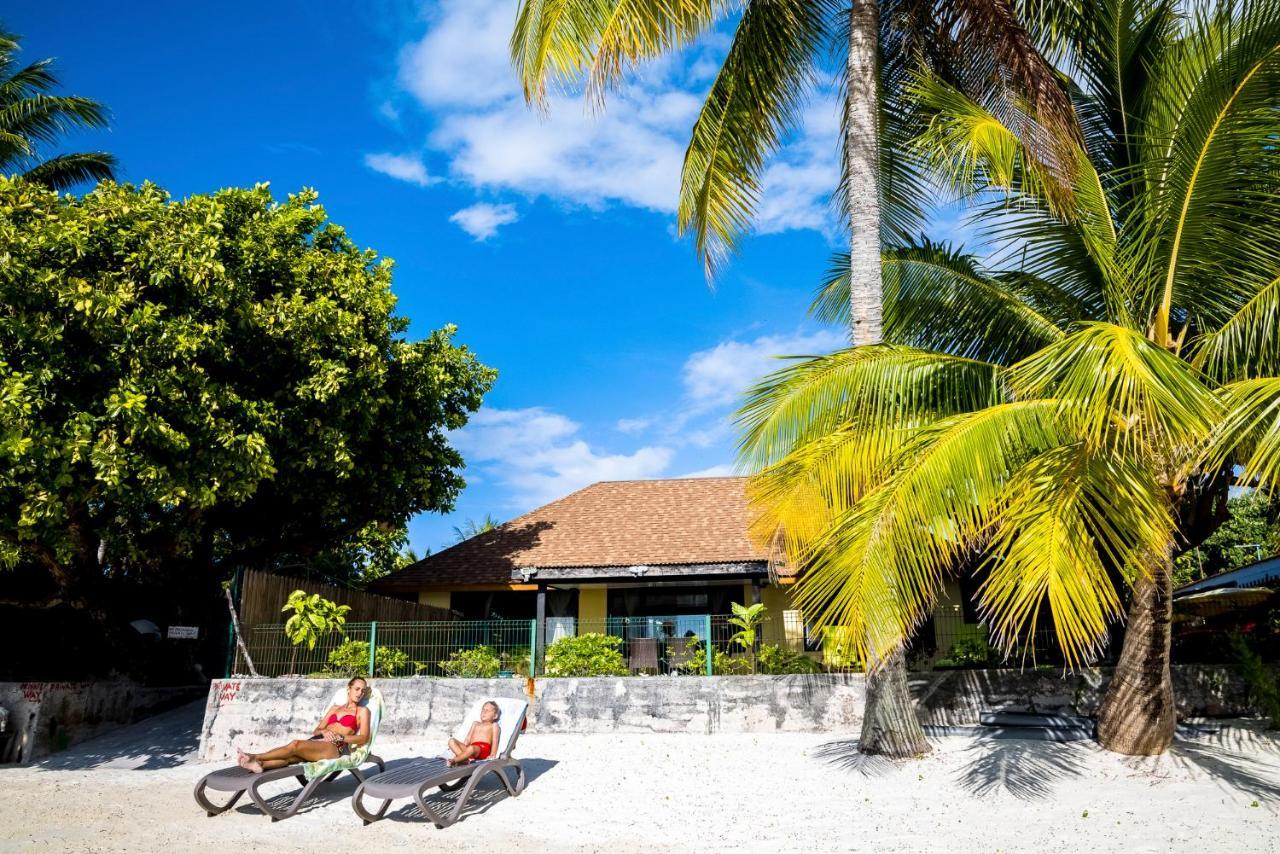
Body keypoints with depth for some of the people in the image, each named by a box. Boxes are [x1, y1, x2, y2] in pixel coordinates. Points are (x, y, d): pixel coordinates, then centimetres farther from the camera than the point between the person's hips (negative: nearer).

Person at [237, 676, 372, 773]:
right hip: (317, 742, 5)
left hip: (337, 748, -5)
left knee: (296, 744, -32)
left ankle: (255, 757, -33)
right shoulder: (335, 708, 30)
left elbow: (364, 738, 0)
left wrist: (340, 737, -13)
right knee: (290, 757, -31)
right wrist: (324, 732, -3)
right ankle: (258, 764, -55)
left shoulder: (362, 711, 14)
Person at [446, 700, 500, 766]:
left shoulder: (494, 725, 17)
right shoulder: (476, 724, 35)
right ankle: (464, 759, -35)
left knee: (471, 748, -43)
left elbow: (495, 741, 2)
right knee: (451, 741, -16)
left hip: (483, 749, -7)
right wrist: (464, 748, 9)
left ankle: (454, 760, -38)